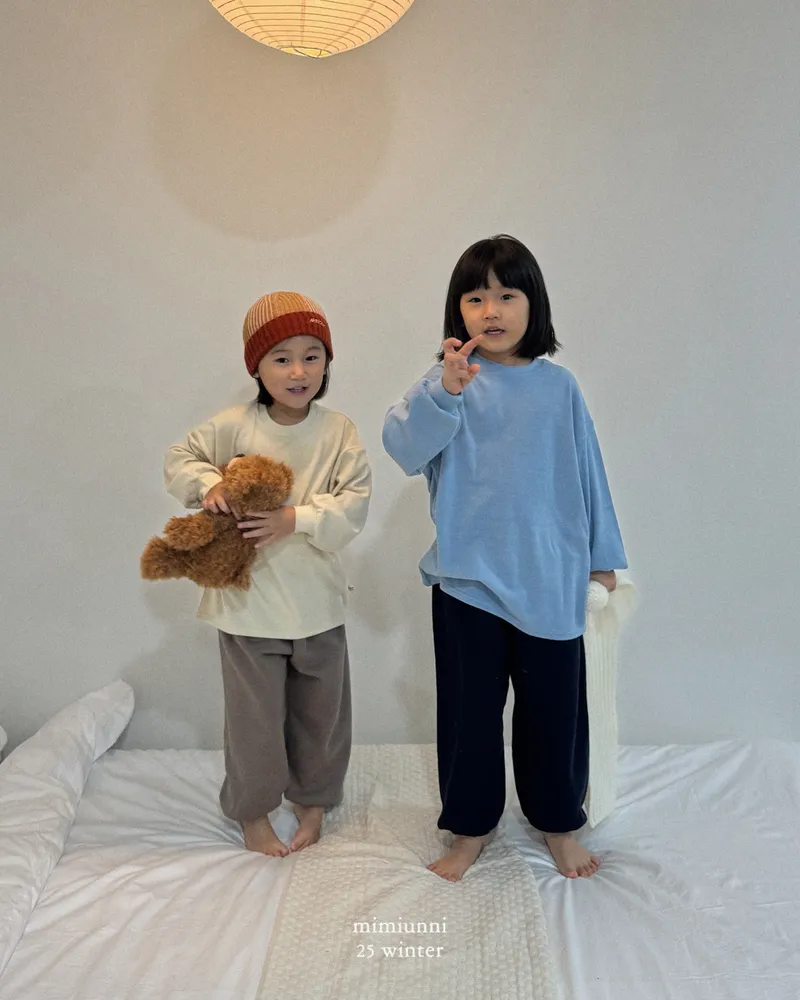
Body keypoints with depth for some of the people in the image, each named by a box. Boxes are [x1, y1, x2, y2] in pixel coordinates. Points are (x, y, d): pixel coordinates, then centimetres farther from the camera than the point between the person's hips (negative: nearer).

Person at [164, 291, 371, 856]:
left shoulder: (338, 431, -7)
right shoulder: (234, 427, -8)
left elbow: (355, 503, -13)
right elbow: (179, 460, 4)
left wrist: (295, 520, -26)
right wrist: (209, 485, -16)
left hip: (318, 601, 1)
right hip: (248, 600, -1)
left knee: (321, 711, 17)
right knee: (254, 713, 12)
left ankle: (312, 800, 41)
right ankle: (252, 810, 36)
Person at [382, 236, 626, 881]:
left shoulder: (558, 386, 3)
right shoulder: (448, 380, -3)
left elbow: (587, 471, 10)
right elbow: (404, 446, -19)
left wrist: (602, 556, 14)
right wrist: (444, 390, -36)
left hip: (550, 579, 2)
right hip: (468, 575, -1)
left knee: (555, 705, 12)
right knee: (470, 707, 11)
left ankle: (559, 820, 36)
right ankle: (472, 824, 32)